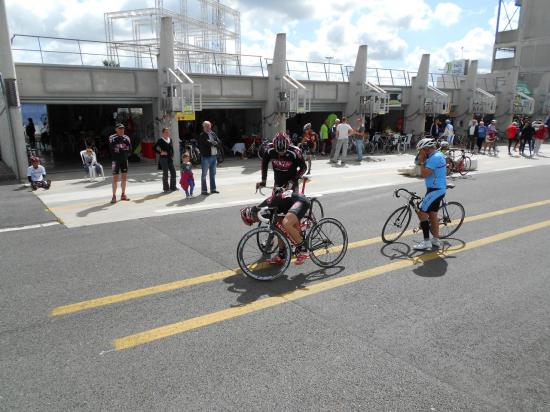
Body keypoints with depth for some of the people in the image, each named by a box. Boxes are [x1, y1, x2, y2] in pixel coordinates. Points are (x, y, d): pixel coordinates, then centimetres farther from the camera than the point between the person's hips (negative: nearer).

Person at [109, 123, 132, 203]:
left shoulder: (126, 138, 8)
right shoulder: (112, 138, -4)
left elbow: (130, 149, 2)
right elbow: (111, 148, -14)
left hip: (124, 160, 4)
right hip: (116, 160, -4)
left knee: (124, 177, 9)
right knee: (115, 178, -3)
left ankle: (123, 195, 20)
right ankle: (114, 196, 4)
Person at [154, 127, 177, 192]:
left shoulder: (170, 139, 11)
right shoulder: (160, 140, -8)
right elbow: (154, 148, -11)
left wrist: (172, 155, 9)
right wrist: (160, 153, -14)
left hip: (170, 158, 6)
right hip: (164, 158, -6)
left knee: (173, 172, 6)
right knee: (165, 173, -2)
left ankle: (173, 187, 17)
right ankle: (166, 188, 6)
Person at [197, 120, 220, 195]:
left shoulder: (213, 134, 13)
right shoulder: (201, 136, -7)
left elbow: (219, 143, 8)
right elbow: (201, 146, -19)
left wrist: (215, 143, -13)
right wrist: (212, 143, -14)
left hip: (214, 156, 7)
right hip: (206, 157, -6)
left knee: (213, 174, 14)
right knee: (204, 174, 0)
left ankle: (213, 189, 23)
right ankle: (204, 190, 5)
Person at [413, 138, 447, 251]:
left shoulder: (434, 158, -20)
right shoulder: (437, 155, 14)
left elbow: (424, 174, -24)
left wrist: (421, 161, -16)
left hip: (435, 190, -11)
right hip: (438, 189, 11)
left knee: (422, 213, -9)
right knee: (433, 214, 16)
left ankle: (426, 241, -7)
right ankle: (436, 239, 26)